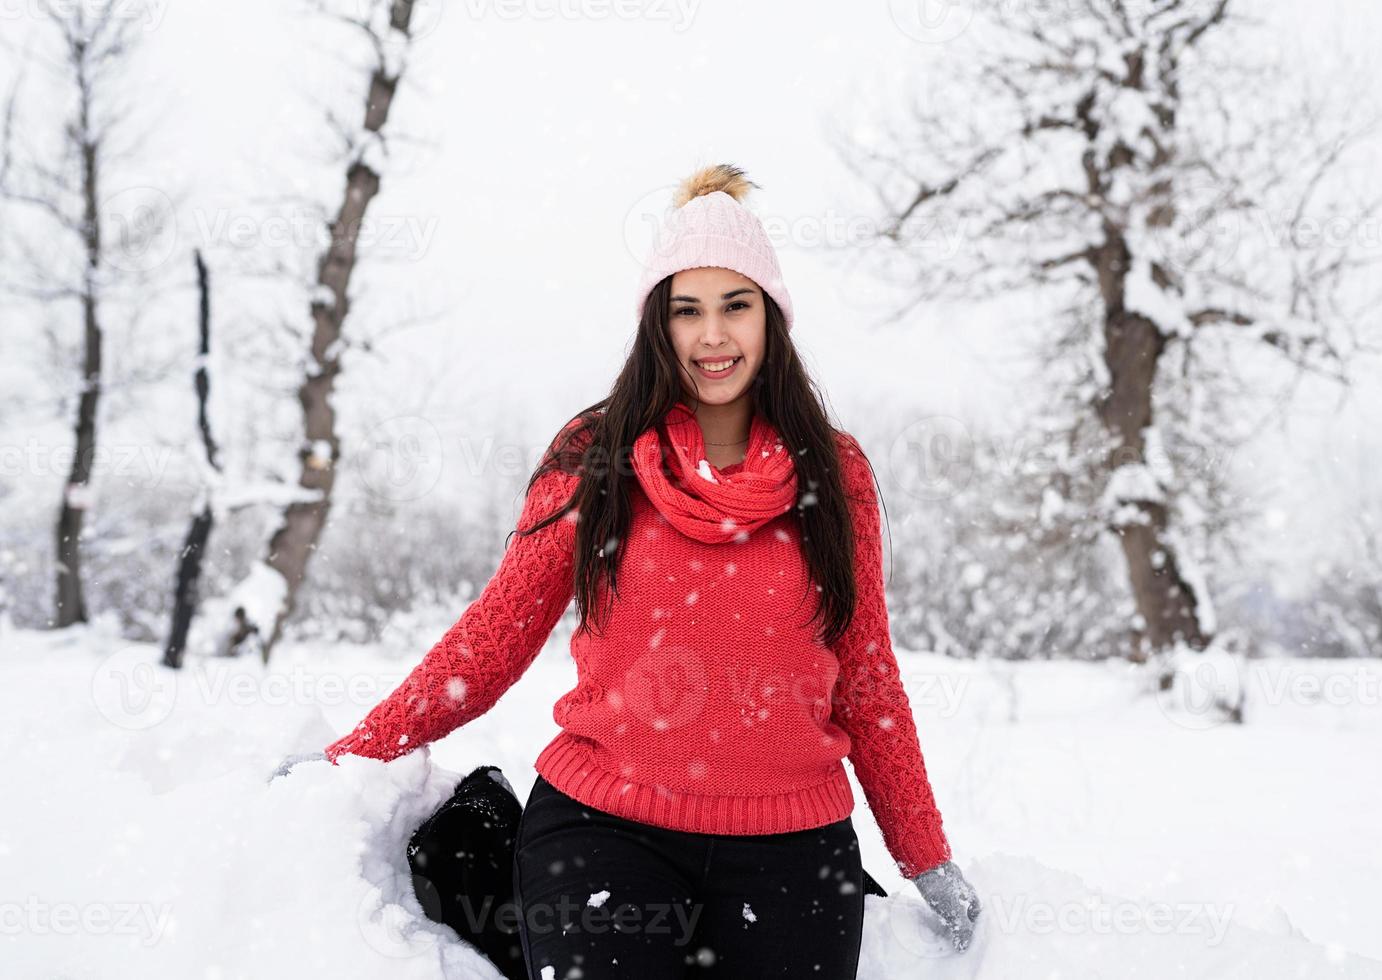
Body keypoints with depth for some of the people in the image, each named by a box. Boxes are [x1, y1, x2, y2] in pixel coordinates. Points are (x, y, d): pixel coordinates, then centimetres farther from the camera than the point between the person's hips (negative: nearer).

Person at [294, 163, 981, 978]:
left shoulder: (833, 473, 4)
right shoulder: (594, 460, 1)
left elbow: (866, 677, 10)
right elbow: (494, 637, 5)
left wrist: (928, 859, 12)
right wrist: (353, 759, 0)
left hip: (789, 847, 2)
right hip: (600, 827, -1)